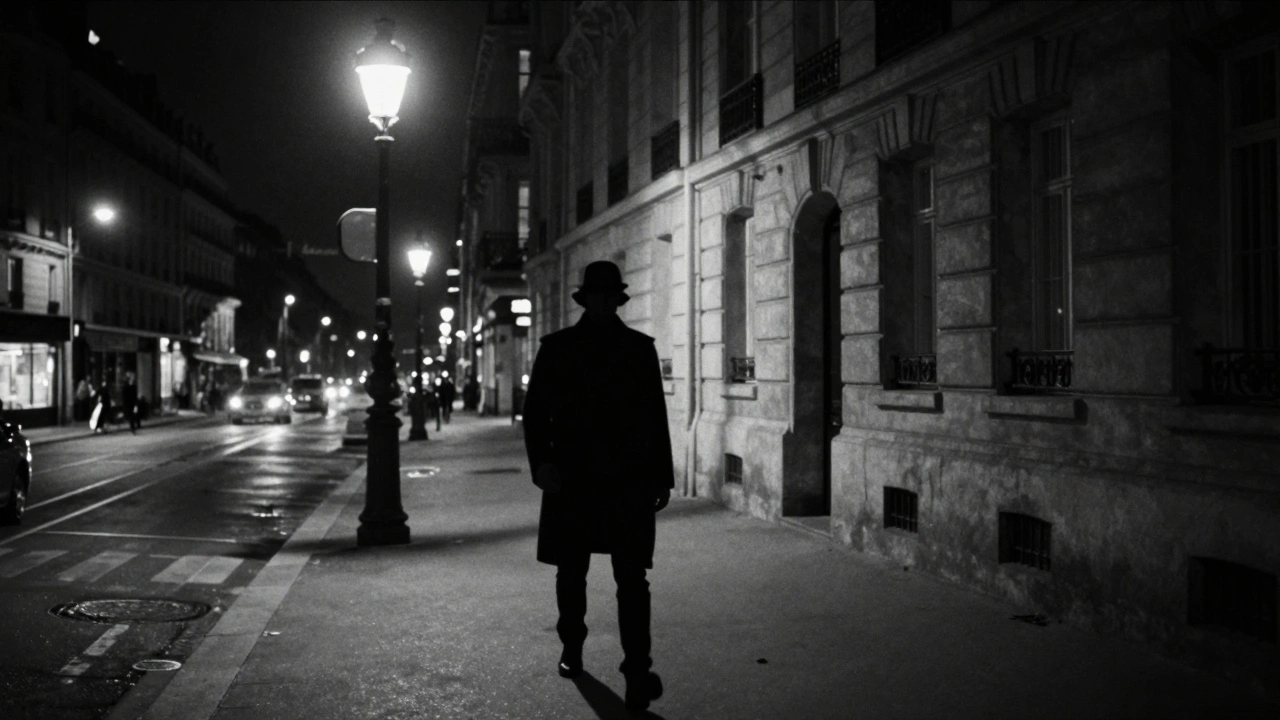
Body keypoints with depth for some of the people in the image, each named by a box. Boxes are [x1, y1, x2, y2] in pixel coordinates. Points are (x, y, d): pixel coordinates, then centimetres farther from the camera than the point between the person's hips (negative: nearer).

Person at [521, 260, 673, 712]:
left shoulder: (640, 347, 6)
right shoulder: (557, 348, 4)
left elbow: (656, 416, 7)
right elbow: (535, 411, 2)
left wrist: (662, 477, 5)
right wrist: (541, 462, -13)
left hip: (629, 480, -1)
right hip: (571, 479, 1)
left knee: (631, 577, -7)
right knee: (571, 572, 13)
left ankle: (638, 672, -8)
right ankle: (571, 648, 34)